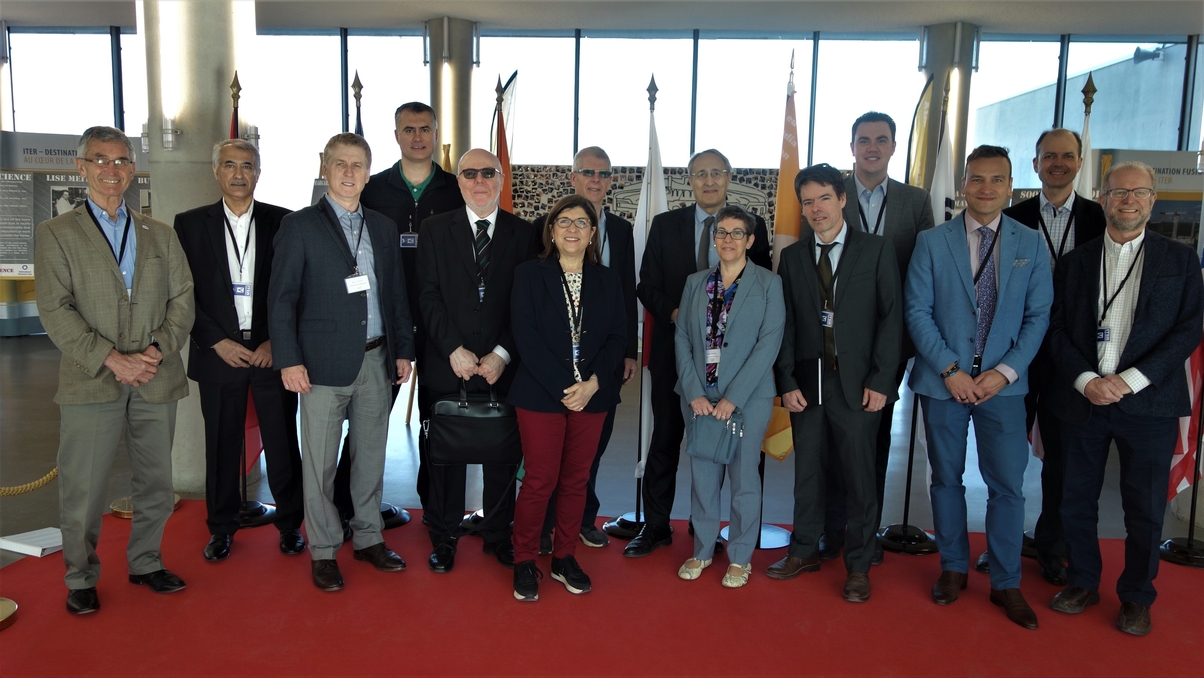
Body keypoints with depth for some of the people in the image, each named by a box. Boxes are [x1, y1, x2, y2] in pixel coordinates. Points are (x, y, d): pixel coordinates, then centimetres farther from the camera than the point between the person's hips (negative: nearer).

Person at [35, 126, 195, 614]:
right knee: (83, 489, 3)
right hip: (91, 383, -3)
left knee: (156, 483, 12)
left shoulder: (161, 235, 14)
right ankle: (80, 578, 21)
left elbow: (182, 298, 7)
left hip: (155, 382, 3)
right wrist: (109, 358, -16)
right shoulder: (57, 233, 4)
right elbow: (54, 310, -6)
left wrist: (158, 349, -10)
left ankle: (145, 562, 30)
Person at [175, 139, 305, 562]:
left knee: (282, 443, 4)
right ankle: (221, 528, 24)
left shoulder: (282, 222, 3)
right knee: (221, 445, 8)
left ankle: (290, 524, 19)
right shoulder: (190, 224, 5)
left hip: (272, 352, 0)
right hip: (218, 353, 1)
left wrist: (276, 342, -6)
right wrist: (217, 342, -7)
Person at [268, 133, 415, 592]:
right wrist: (288, 360, -12)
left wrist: (403, 350, 8)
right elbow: (281, 298, -6)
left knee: (370, 455, 13)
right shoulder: (300, 226, -2)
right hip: (324, 362, -4)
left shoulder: (382, 227, 12)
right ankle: (323, 550, 19)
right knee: (320, 463, 5)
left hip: (376, 361, 4)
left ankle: (368, 539, 28)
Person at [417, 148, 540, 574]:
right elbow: (428, 296, -2)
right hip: (448, 364, 0)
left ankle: (498, 535, 26)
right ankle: (443, 539, 24)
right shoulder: (436, 229, 5)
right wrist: (454, 350, -12)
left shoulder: (523, 234, 5)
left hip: (502, 366, 0)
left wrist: (501, 355, -10)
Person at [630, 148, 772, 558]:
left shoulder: (752, 227, 3)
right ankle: (655, 527, 18)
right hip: (674, 350, 1)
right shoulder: (665, 225, 5)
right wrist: (674, 313, -14)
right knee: (665, 439, 6)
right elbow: (647, 286, 3)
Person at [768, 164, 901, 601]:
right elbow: (786, 324, 7)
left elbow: (891, 318, -2)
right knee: (808, 471, 11)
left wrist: (880, 381, -9)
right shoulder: (792, 257, 9)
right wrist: (787, 381, -2)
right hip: (806, 384, 3)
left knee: (859, 475, 4)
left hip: (857, 385, -2)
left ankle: (859, 566, 19)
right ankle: (805, 550, 28)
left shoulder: (877, 250, 1)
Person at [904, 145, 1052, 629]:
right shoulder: (932, 242, -1)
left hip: (1003, 384, 1)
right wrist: (950, 370, -12)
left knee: (1007, 485, 2)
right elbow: (917, 311, -5)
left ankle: (1006, 584, 18)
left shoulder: (1030, 245, 4)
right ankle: (953, 568, 29)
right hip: (943, 381, 0)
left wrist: (1006, 371, -10)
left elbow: (1038, 316, 2)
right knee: (946, 479, 11)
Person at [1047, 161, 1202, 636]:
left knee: (1145, 508, 6)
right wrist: (1086, 380, -10)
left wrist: (1130, 380, -13)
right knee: (1077, 501, 10)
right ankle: (1083, 583, 28)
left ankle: (1136, 597, 24)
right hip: (1083, 399, 2)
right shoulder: (1075, 261, 9)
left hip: (1149, 403, -1)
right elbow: (1057, 329, 4)